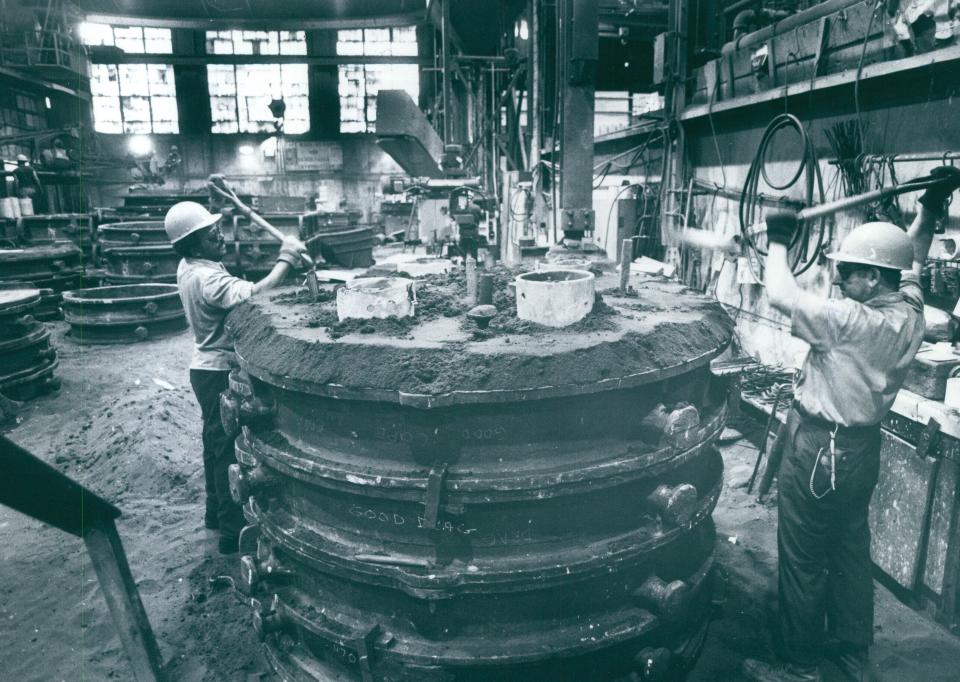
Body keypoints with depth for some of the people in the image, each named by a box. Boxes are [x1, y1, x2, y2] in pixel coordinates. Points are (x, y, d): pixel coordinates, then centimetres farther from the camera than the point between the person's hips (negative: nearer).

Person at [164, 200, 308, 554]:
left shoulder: (189, 266, 4)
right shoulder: (208, 279, -27)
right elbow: (256, 294, -42)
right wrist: (286, 260, -33)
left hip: (207, 368, 10)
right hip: (220, 373, -10)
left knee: (215, 445, 21)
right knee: (229, 450, -1)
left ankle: (216, 512, 38)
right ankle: (232, 530, 10)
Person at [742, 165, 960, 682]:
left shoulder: (853, 321, -26)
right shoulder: (909, 311, -1)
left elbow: (781, 296, -24)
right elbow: (912, 257, 16)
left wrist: (779, 242, -10)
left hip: (818, 450, -9)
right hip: (861, 446, 9)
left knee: (803, 562, 5)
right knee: (852, 548, 21)